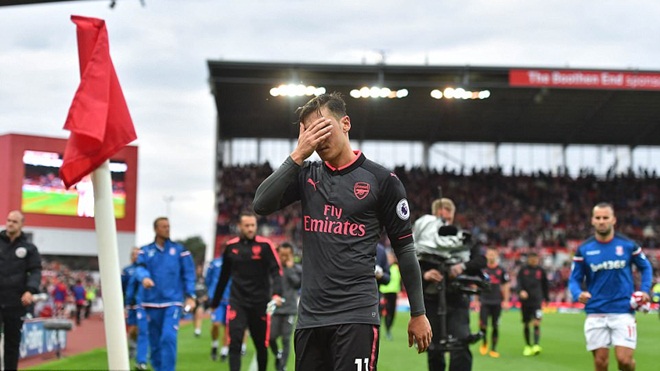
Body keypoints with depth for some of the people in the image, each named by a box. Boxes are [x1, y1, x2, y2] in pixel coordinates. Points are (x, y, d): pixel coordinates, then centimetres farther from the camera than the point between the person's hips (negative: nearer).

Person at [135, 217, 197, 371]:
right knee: (155, 340, 9)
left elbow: (188, 273, 6)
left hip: (173, 302, -2)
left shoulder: (179, 250, 6)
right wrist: (144, 277, -31)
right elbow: (140, 268, -8)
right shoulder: (145, 251, 8)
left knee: (169, 337, -17)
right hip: (152, 302, 2)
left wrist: (190, 296, -4)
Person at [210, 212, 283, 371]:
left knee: (261, 345, 11)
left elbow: (276, 271, -9)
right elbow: (224, 276, 16)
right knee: (234, 343, -12)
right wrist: (215, 302, 20)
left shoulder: (265, 245, -4)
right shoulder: (231, 246, 5)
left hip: (260, 303, -1)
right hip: (237, 302, 1)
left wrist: (277, 293, -27)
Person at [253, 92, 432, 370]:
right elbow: (261, 205, -4)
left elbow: (404, 248, 3)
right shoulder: (306, 175, 11)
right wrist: (297, 155, -9)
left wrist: (418, 313, 3)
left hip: (356, 315, -5)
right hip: (310, 315, 5)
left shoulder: (381, 179, -1)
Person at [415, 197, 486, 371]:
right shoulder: (424, 239, 4)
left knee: (461, 346, -14)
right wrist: (424, 274, -25)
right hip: (431, 300, 0)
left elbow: (481, 260, -2)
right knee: (434, 350, 7)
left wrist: (464, 266, -22)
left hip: (456, 299, 0)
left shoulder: (463, 238, 9)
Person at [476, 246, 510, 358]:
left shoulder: (501, 270, 4)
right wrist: (476, 300, 6)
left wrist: (506, 301, 1)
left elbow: (505, 286, 8)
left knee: (495, 326, 3)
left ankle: (493, 349, 12)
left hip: (497, 302, 1)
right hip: (484, 302, 0)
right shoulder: (482, 269, 3)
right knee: (483, 325, -11)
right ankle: (484, 342, 16)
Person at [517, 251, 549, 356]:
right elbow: (519, 282, -5)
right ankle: (527, 346, 19)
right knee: (526, 324, 7)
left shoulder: (541, 270, 8)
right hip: (525, 301, 1)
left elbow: (545, 285, 17)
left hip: (537, 301, -1)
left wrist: (546, 298, 19)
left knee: (536, 323, -15)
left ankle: (536, 345, -20)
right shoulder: (523, 269, 4)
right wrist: (521, 291, -24)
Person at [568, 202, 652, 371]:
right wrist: (579, 294, -17)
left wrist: (644, 290, 0)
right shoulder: (584, 249, 1)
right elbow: (574, 279, 5)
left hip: (623, 311, -1)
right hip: (595, 314, 1)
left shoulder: (628, 245, 0)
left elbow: (646, 267, 15)